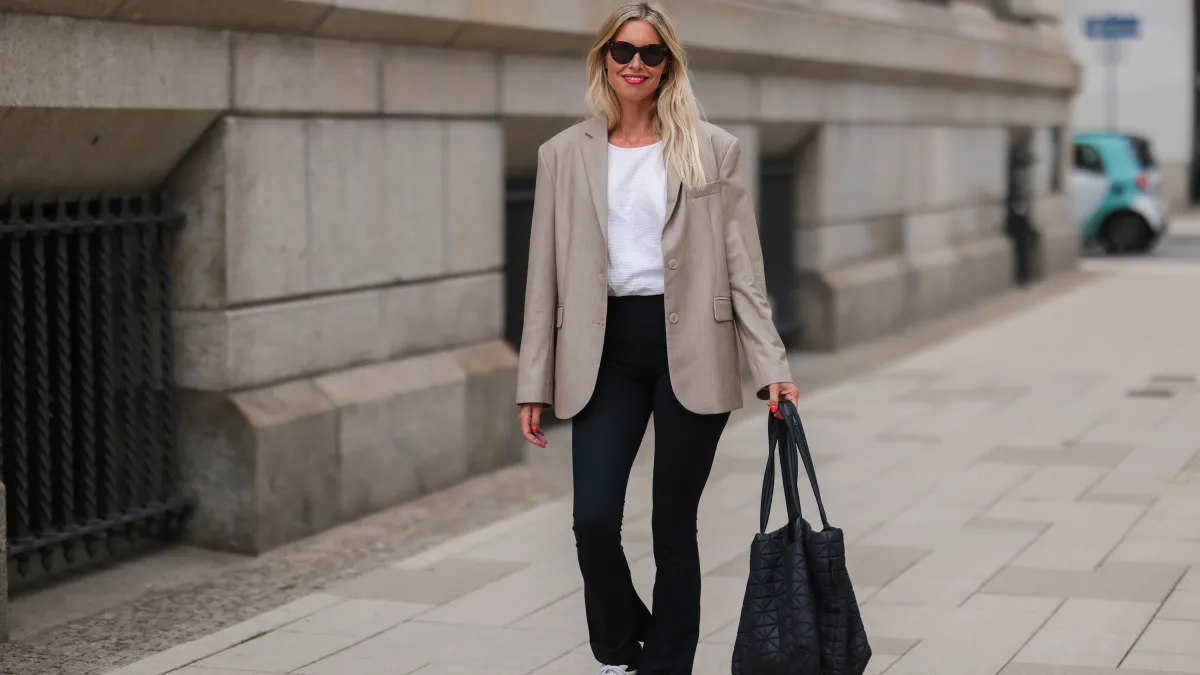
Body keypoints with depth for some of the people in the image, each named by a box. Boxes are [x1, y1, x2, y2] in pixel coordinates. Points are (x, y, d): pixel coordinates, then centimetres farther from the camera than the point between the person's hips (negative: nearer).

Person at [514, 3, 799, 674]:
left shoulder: (713, 150, 4)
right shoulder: (565, 154, 8)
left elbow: (743, 266, 2)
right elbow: (546, 275, 8)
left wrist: (772, 365, -5)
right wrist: (534, 384, 5)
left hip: (690, 350, -1)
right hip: (607, 350, 1)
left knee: (674, 524, 3)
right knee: (594, 520, -6)